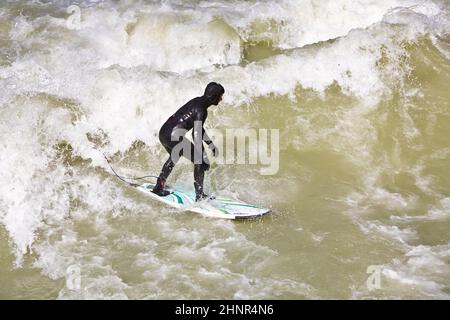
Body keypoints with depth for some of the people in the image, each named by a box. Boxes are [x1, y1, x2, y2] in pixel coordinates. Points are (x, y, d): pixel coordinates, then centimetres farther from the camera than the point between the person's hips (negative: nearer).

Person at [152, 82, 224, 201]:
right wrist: (204, 156, -24)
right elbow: (196, 134, -23)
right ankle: (199, 195, 0)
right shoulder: (201, 109, -16)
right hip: (174, 137, -10)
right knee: (199, 161, -2)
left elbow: (198, 127, 24)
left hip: (163, 132, 10)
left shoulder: (197, 101, 13)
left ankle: (159, 187, 42)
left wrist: (211, 145, 26)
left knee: (174, 157, 36)